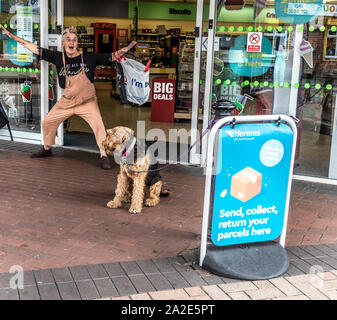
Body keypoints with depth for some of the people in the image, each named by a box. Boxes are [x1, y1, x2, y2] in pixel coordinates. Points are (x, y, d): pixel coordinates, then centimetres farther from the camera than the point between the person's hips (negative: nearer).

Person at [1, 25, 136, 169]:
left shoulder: (89, 57, -10)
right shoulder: (58, 57, -4)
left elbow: (110, 57, -12)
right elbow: (35, 49, -3)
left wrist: (124, 50, -31)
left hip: (87, 102, -3)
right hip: (66, 102, 3)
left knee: (98, 125, -20)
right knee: (47, 122, 10)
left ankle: (104, 156, -5)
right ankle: (46, 149, 35)